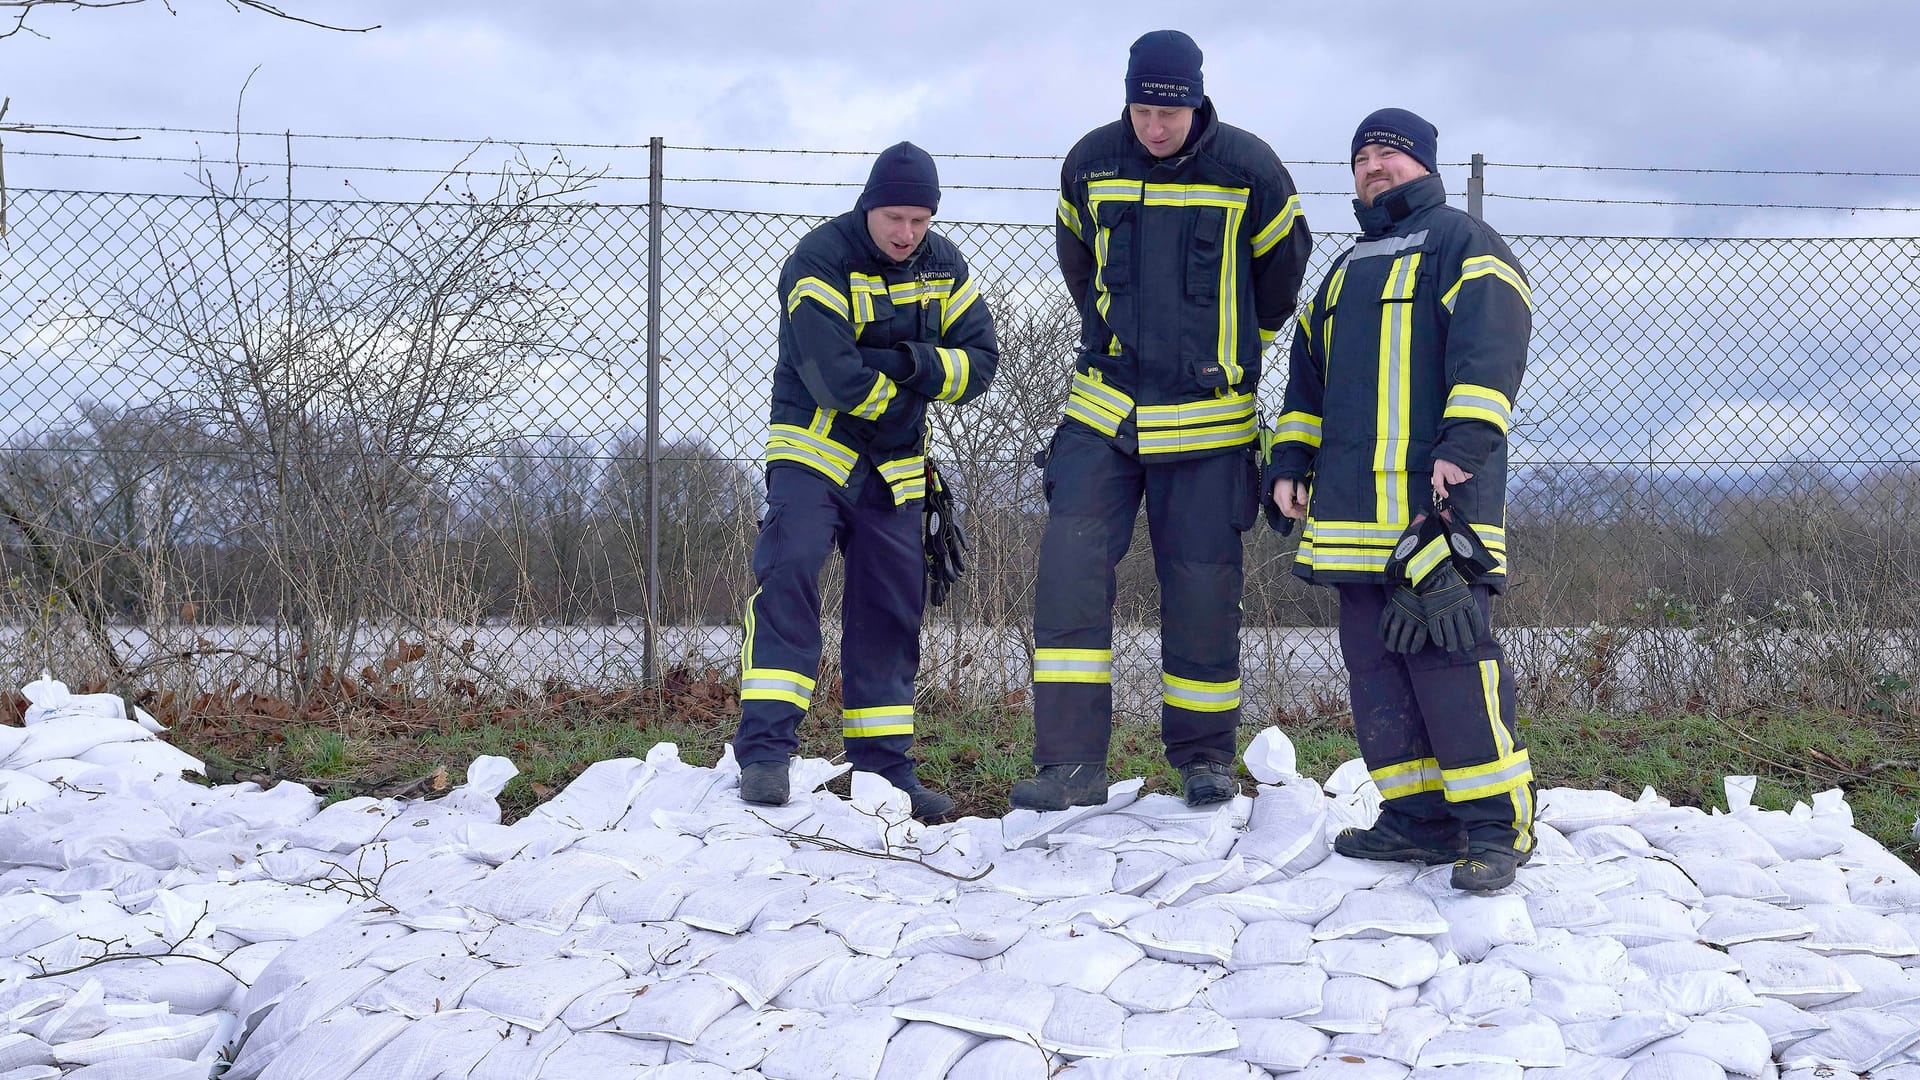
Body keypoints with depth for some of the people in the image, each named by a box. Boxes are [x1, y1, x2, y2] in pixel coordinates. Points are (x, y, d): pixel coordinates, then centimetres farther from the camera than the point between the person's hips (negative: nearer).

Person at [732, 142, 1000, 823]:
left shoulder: (944, 267, 3)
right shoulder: (820, 259, -16)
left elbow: (981, 359, -3)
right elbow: (836, 380, -25)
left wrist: (910, 363, -19)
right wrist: (908, 385, -9)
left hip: (893, 471, 6)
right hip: (812, 452, -6)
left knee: (891, 611, 7)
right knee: (788, 572, -24)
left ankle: (883, 765, 17)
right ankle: (765, 752, -25)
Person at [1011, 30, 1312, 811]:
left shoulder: (1248, 170, -7)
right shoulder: (1090, 162, 1)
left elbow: (1282, 270, 11)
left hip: (1208, 421, -2)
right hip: (1102, 410, 2)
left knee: (1203, 586, 3)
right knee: (1070, 565, -11)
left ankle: (1204, 754, 21)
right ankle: (1072, 762, -7)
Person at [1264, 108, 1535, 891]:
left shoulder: (1462, 246, 3)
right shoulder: (1345, 273, 28)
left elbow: (1488, 349, -11)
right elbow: (1308, 377, 30)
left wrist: (1463, 445, -23)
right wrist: (1290, 462, 18)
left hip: (1435, 502, -8)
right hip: (1353, 505, 8)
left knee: (1445, 656, -14)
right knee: (1375, 663, 4)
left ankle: (1497, 825, -8)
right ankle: (1419, 819, 9)